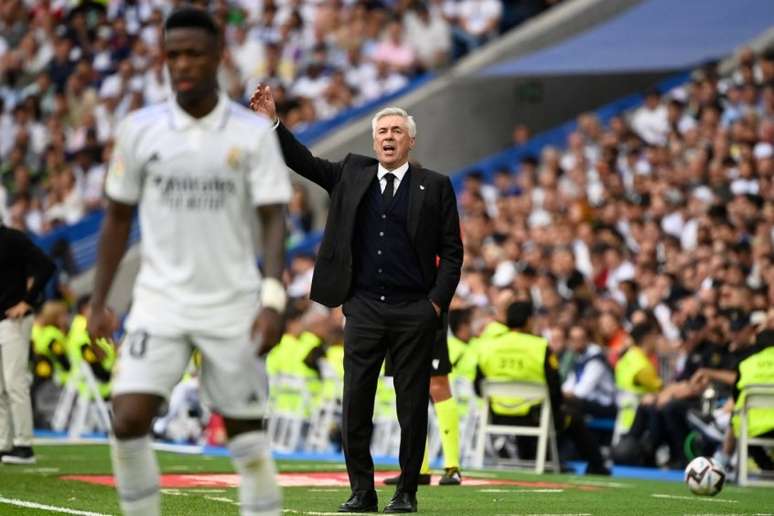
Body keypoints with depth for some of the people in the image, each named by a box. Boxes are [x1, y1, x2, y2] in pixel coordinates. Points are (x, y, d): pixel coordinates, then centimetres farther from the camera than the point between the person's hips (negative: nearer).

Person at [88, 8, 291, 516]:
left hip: (234, 305, -1)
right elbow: (118, 218, 10)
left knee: (247, 432, 4)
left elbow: (274, 219, -7)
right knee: (129, 420, -13)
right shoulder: (139, 129, 1)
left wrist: (273, 299, -20)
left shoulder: (253, 132, -4)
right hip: (160, 302, 1)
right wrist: (99, 302, 7)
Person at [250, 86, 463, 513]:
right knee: (355, 404, 0)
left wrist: (438, 302, -6)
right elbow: (304, 162, 6)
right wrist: (273, 122, -6)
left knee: (412, 405, 1)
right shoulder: (352, 174, 12)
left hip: (414, 312, -2)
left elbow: (451, 251, 3)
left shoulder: (434, 187, 4)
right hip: (363, 309, 2)